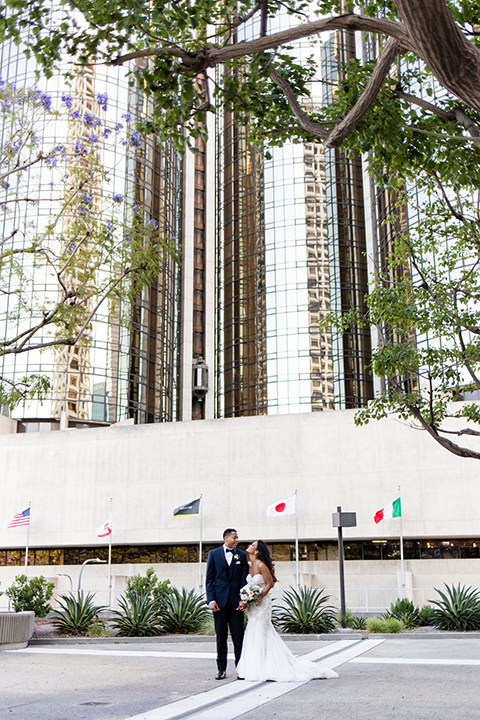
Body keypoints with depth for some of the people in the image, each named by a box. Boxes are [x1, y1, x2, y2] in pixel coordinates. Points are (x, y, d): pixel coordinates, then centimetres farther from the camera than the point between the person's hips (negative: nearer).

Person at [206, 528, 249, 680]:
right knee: (221, 637, 6)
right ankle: (221, 669, 14)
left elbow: (244, 579, 6)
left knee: (238, 637, 0)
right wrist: (211, 600, -6)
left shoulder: (242, 555, 8)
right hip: (219, 601, 0)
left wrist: (243, 599, -6)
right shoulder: (213, 554, 5)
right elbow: (209, 579, 3)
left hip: (236, 602, 0)